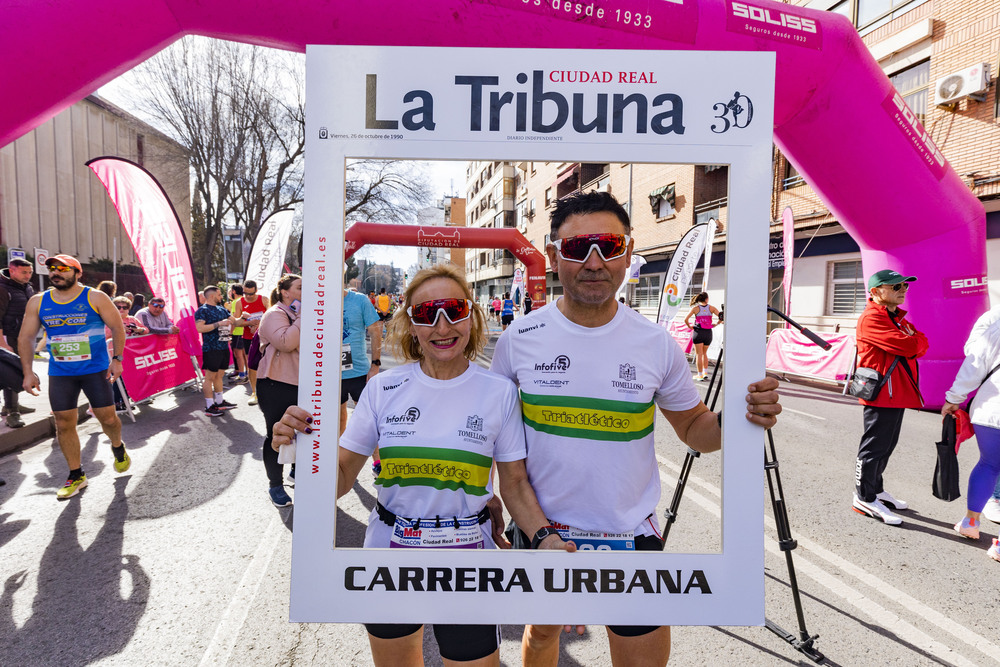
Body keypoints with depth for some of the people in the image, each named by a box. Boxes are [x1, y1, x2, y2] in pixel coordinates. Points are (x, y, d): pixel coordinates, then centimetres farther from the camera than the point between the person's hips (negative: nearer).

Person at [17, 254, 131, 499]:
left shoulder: (95, 298, -5)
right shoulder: (38, 302, 4)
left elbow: (117, 327, -2)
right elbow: (26, 337, 8)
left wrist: (117, 359, -9)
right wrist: (27, 371, 0)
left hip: (95, 369, -3)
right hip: (59, 373, 3)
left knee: (107, 417, -2)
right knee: (64, 424, 2)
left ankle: (117, 447, 32)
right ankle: (76, 476, 16)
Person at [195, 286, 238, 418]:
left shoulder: (222, 309, 16)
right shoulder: (202, 310, -8)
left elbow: (234, 321, 22)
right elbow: (199, 328, -21)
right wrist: (219, 324, -23)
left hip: (224, 347, 8)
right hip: (211, 349, -8)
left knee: (219, 376, 15)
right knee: (210, 377, -4)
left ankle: (220, 402, 24)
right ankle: (209, 407, 0)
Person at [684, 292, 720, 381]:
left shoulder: (695, 308, -1)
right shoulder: (711, 308, 3)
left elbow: (686, 319, -9)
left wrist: (689, 326, 8)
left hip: (698, 332, -2)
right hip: (708, 333, 2)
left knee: (698, 354, 4)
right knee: (704, 353, 20)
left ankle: (700, 375, 5)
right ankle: (705, 372, 19)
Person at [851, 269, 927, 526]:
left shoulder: (897, 318, 18)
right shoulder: (872, 318, -14)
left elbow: (921, 345, 10)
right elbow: (908, 346, -21)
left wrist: (913, 341, -9)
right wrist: (914, 341, -1)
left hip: (898, 392, 10)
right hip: (881, 392, -10)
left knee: (886, 445, 17)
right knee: (874, 445, -3)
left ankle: (875, 489, 30)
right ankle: (864, 498, 5)